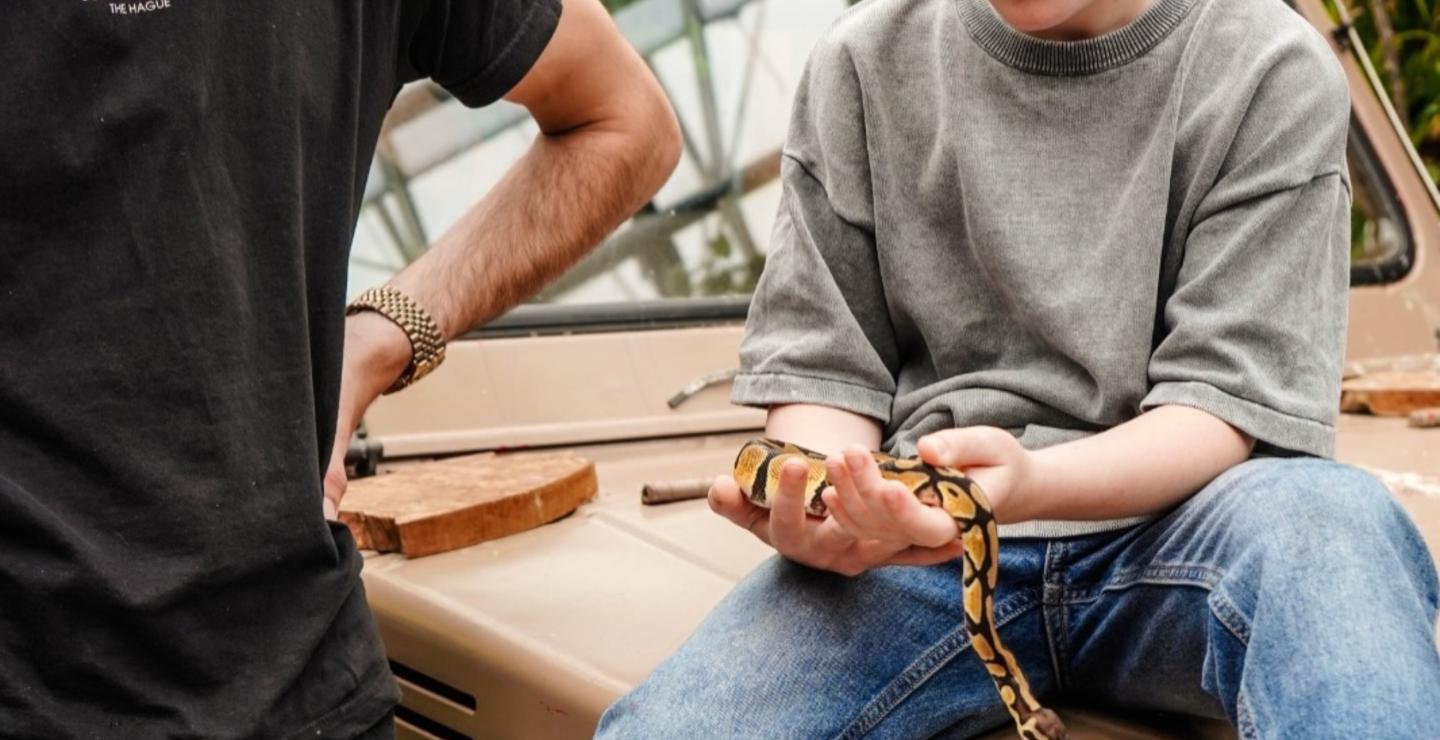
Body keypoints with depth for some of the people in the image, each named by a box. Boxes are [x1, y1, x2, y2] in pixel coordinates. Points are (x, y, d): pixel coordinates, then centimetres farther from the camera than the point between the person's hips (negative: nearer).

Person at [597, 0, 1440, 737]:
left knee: (1330, 517, -36)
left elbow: (1231, 398, -7)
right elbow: (819, 365, 6)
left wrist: (1029, 481, -27)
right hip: (923, 535, 2)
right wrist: (817, 498, -18)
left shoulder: (1274, 71, -2)